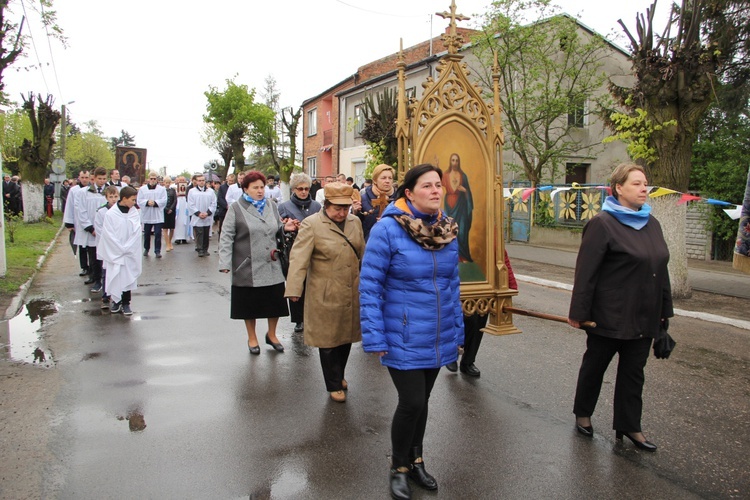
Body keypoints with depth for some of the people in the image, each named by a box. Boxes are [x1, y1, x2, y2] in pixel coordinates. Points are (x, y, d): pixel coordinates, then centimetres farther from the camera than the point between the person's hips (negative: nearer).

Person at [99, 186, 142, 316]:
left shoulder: (135, 213, 0)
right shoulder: (110, 214, -9)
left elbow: (136, 232, -2)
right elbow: (108, 234, -9)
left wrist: (126, 248, -9)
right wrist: (121, 249, -10)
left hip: (130, 253, 2)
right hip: (114, 253, -2)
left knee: (128, 277, 5)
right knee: (115, 277, 5)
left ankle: (126, 303, 15)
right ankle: (116, 301, 22)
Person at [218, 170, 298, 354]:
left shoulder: (272, 207, 13)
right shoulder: (236, 209, -2)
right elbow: (226, 237, -6)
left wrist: (285, 228, -3)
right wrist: (225, 263, -15)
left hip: (272, 266, 4)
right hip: (248, 268, -4)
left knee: (275, 302, 8)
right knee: (250, 304, 8)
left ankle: (271, 334, 31)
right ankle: (252, 338, 28)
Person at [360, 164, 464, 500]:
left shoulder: (448, 229, 3)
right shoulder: (388, 229, -15)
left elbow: (452, 284, 10)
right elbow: (369, 285, -14)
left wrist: (457, 332, 11)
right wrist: (375, 339, -15)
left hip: (437, 339, 5)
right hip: (403, 339, -5)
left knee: (421, 401, 17)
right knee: (411, 403, -3)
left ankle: (415, 460, 40)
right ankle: (399, 468, 24)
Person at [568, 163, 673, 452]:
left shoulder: (651, 224, 9)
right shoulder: (602, 224, -13)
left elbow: (660, 269, 15)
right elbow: (586, 272, -16)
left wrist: (665, 309, 14)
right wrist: (579, 312, -16)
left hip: (644, 318, 6)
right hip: (609, 316, -6)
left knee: (634, 372, 13)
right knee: (595, 365, 12)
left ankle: (629, 426, 25)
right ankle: (582, 414, 32)